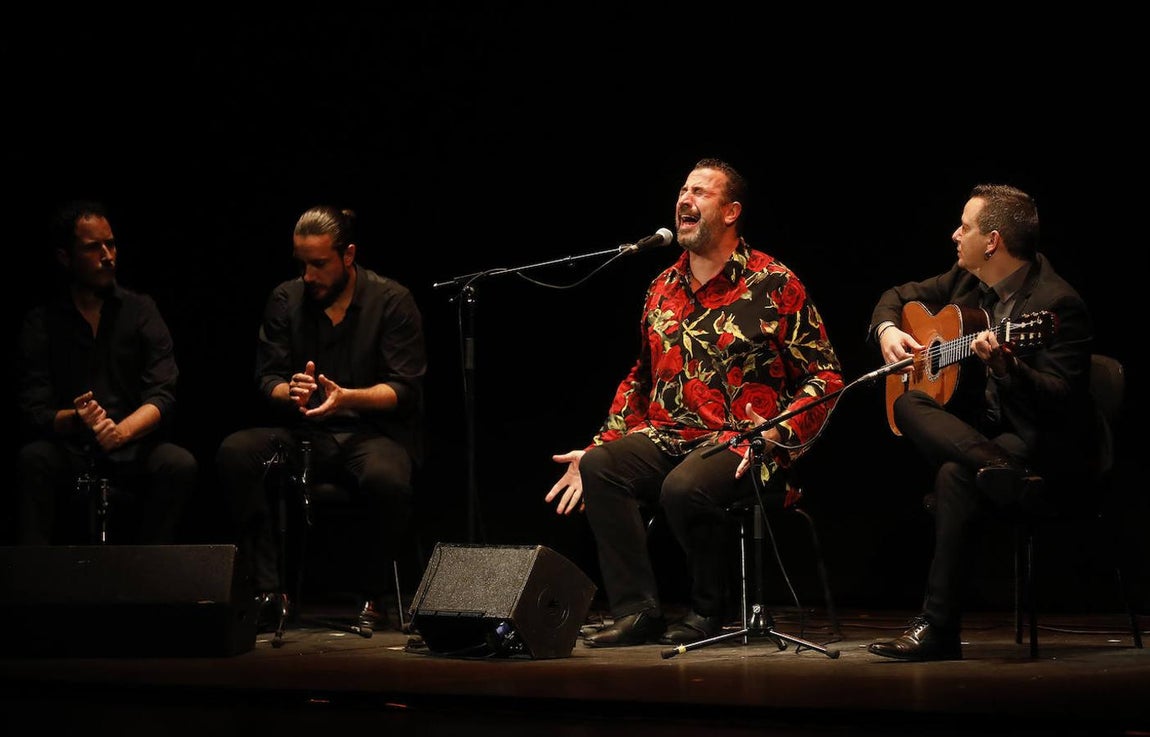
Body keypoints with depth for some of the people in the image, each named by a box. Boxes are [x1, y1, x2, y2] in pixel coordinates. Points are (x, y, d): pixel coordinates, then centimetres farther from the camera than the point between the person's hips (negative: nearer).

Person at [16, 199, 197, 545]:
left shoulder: (140, 310, 6)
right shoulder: (41, 322, 4)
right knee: (34, 460, -32)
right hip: (69, 451, -1)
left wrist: (122, 431, -25)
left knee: (179, 464, -29)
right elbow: (34, 412, -5)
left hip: (133, 452, 1)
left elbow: (162, 397, -4)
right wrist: (75, 420, -28)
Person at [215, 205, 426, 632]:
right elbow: (267, 379, 5)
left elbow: (404, 389, -7)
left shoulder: (393, 301, -2)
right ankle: (269, 590, -22)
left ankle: (372, 596, -11)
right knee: (235, 452, -26)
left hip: (374, 432, -3)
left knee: (387, 479, -39)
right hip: (303, 433, 4)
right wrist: (289, 392, -21)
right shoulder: (286, 300, 7)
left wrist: (347, 398, -26)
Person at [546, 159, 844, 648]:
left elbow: (824, 378, -3)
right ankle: (637, 611, -20)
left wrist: (773, 438, -17)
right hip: (668, 440, 6)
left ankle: (710, 612, -11)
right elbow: (639, 381, 24)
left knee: (684, 486, -35)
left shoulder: (774, 285, -2)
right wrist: (599, 446, 13)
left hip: (743, 445, -6)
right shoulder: (663, 289, 17)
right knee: (598, 467, -22)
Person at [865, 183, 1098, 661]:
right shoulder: (967, 280, 7)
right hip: (977, 429, 8)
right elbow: (900, 296, 22)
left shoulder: (1056, 304, -18)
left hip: (1045, 447, -8)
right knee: (908, 404, -19)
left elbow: (1060, 401, -24)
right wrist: (887, 329, 0)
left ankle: (939, 630, -29)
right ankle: (1000, 472, -38)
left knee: (956, 475, -34)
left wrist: (1005, 365, -40)